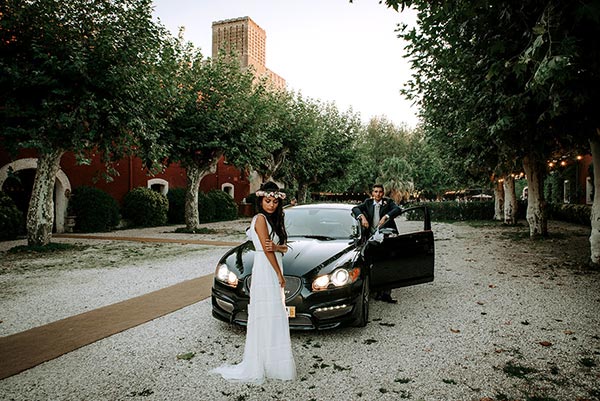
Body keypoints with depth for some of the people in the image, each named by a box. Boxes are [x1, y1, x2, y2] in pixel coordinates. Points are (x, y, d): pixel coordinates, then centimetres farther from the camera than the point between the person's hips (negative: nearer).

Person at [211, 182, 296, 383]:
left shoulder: (273, 220, 16)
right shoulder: (260, 218, -11)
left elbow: (284, 247, 10)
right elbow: (266, 250, -15)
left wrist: (277, 247, -14)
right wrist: (279, 274, -12)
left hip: (273, 275, 9)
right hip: (265, 273, -9)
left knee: (275, 318, 13)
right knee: (266, 318, -4)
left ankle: (270, 361, 24)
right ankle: (259, 366, 5)